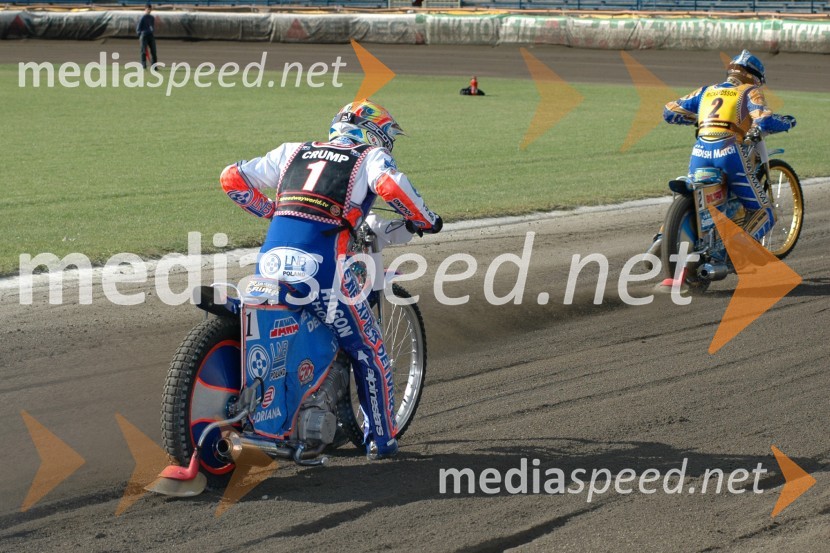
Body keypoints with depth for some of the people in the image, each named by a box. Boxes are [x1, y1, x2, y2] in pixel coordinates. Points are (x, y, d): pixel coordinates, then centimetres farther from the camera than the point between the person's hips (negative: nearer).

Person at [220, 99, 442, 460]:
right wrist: (424, 220, 5)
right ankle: (381, 439, 22)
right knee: (368, 352, 15)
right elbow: (390, 184, -10)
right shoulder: (371, 157, 13)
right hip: (320, 267, -4)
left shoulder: (294, 151, 25)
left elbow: (232, 179, 25)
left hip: (270, 261, 4)